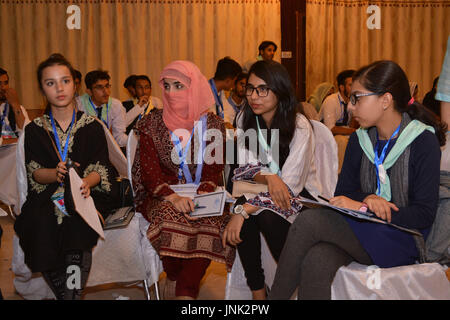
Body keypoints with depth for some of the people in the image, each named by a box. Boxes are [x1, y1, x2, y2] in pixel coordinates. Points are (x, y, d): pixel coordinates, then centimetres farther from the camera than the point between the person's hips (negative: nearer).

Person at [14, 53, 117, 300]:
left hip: (86, 195, -1)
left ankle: (73, 292, -22)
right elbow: (34, 173, 4)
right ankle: (67, 294, -17)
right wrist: (57, 174, -20)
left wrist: (86, 182, -22)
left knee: (77, 226, -34)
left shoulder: (92, 126, 9)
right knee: (39, 227, -32)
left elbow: (101, 170, 2)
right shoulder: (34, 130, 12)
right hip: (48, 196, 1)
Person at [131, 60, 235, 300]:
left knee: (213, 221, -31)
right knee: (171, 216, -35)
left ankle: (185, 293, -26)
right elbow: (149, 171, -5)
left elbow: (215, 168, 3)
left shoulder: (213, 124, 7)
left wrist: (203, 194, -19)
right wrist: (172, 197, -24)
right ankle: (173, 281, -13)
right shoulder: (152, 124, 4)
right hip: (160, 196, -1)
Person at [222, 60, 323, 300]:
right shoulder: (245, 119, -2)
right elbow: (246, 167, -4)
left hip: (301, 194, -4)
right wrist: (269, 177, -28)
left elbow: (291, 184, -25)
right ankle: (257, 290, -16)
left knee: (266, 216, -32)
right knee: (243, 210, -27)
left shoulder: (299, 125, -19)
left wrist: (243, 211, -34)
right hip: (264, 191, 4)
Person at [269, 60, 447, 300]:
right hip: (363, 231, 5)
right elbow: (343, 192, 13)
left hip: (403, 239, -5)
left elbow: (425, 214, -12)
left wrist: (362, 208, -20)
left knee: (308, 222, -26)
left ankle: (274, 296, -12)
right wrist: (368, 198, -11)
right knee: (316, 263, -31)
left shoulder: (423, 141, -6)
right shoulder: (359, 139, 12)